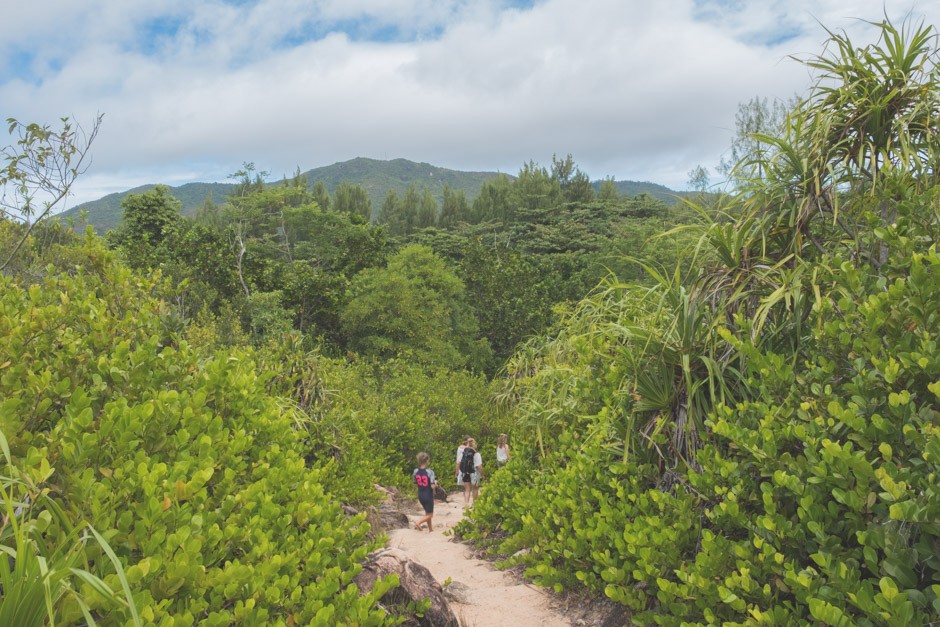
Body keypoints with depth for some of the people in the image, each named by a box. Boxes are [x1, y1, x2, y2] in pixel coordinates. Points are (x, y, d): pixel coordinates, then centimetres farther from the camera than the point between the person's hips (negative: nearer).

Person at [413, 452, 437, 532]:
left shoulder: (415, 471, -6)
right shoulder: (430, 472, -22)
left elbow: (415, 484, 4)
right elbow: (432, 486, -21)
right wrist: (435, 483, -1)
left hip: (420, 495, 6)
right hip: (428, 495, -6)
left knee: (427, 512, 24)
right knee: (429, 514, 9)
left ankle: (430, 528, 31)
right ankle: (418, 522, -13)